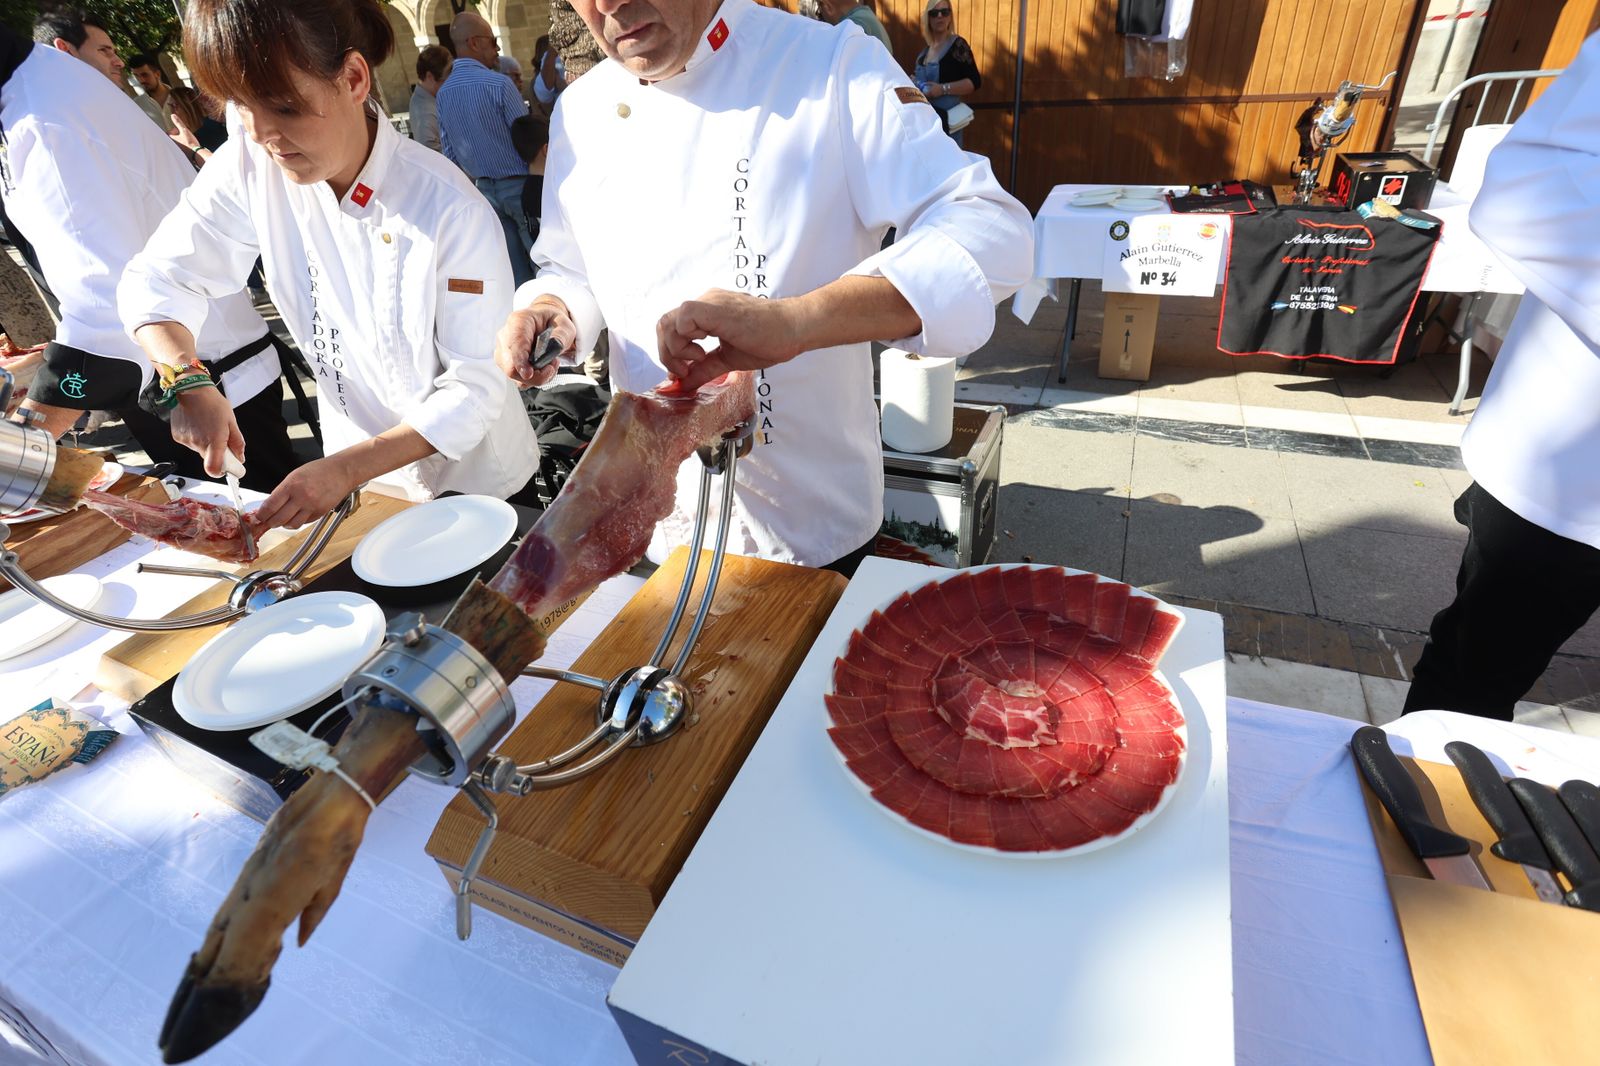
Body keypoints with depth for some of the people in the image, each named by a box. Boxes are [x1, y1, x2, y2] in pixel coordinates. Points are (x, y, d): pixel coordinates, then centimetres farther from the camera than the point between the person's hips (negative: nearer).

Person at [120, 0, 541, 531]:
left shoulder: (451, 210, -25)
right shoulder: (250, 169, -11)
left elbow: (475, 387, -23)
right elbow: (157, 281, 0)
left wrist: (346, 467, -28)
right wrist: (189, 382, -20)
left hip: (475, 484, -4)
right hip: (358, 474, 4)